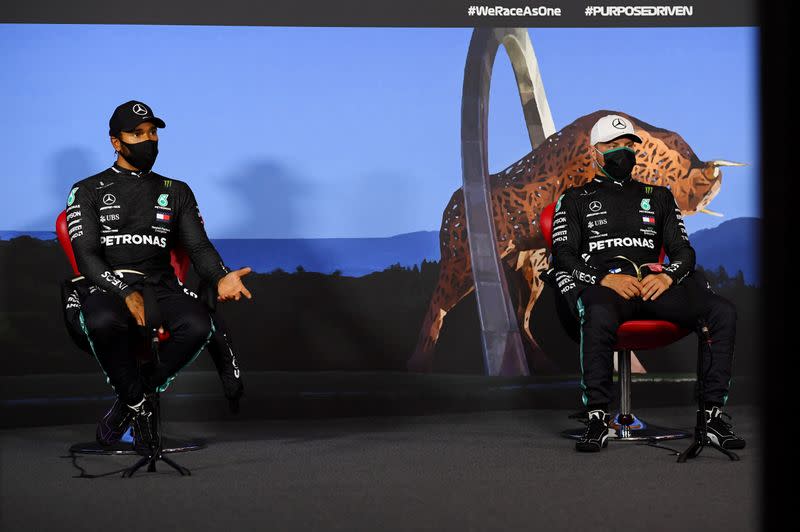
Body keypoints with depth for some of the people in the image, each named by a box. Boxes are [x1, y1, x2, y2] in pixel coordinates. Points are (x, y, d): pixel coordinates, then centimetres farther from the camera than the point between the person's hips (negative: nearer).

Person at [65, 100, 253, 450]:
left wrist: (221, 277, -14)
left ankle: (130, 401, -11)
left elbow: (199, 246, 10)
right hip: (108, 289, -3)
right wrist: (127, 293, -20)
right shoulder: (88, 192, 10)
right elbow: (87, 257, -2)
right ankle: (141, 406, -16)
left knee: (198, 325, -32)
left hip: (161, 287, 3)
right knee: (102, 322, -40)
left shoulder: (176, 192, 20)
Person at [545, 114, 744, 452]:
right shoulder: (575, 201, 20)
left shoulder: (658, 197, 29)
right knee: (599, 317, -43)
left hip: (657, 283, 3)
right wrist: (606, 279, -13)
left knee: (722, 312, -25)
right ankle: (597, 419, -31)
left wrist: (667, 276, -7)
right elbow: (564, 257, 6)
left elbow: (684, 250, 18)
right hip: (602, 285, -3)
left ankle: (714, 415, -24)